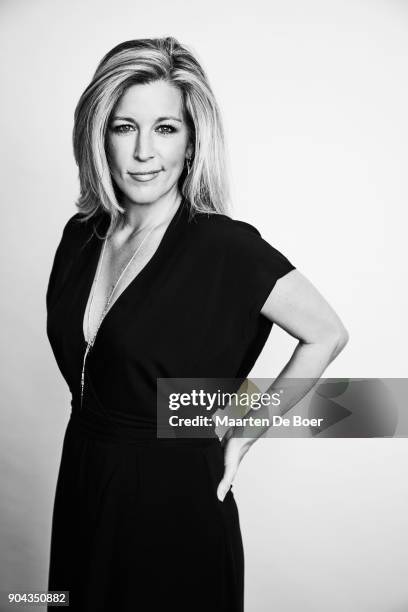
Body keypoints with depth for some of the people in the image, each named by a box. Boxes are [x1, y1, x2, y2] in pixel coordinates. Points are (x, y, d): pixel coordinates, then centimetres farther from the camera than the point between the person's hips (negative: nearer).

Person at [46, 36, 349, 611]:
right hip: (81, 493, 6)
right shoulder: (81, 235, -2)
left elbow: (328, 335, -10)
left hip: (174, 505, -5)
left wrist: (243, 435, -9)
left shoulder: (227, 247, -20)